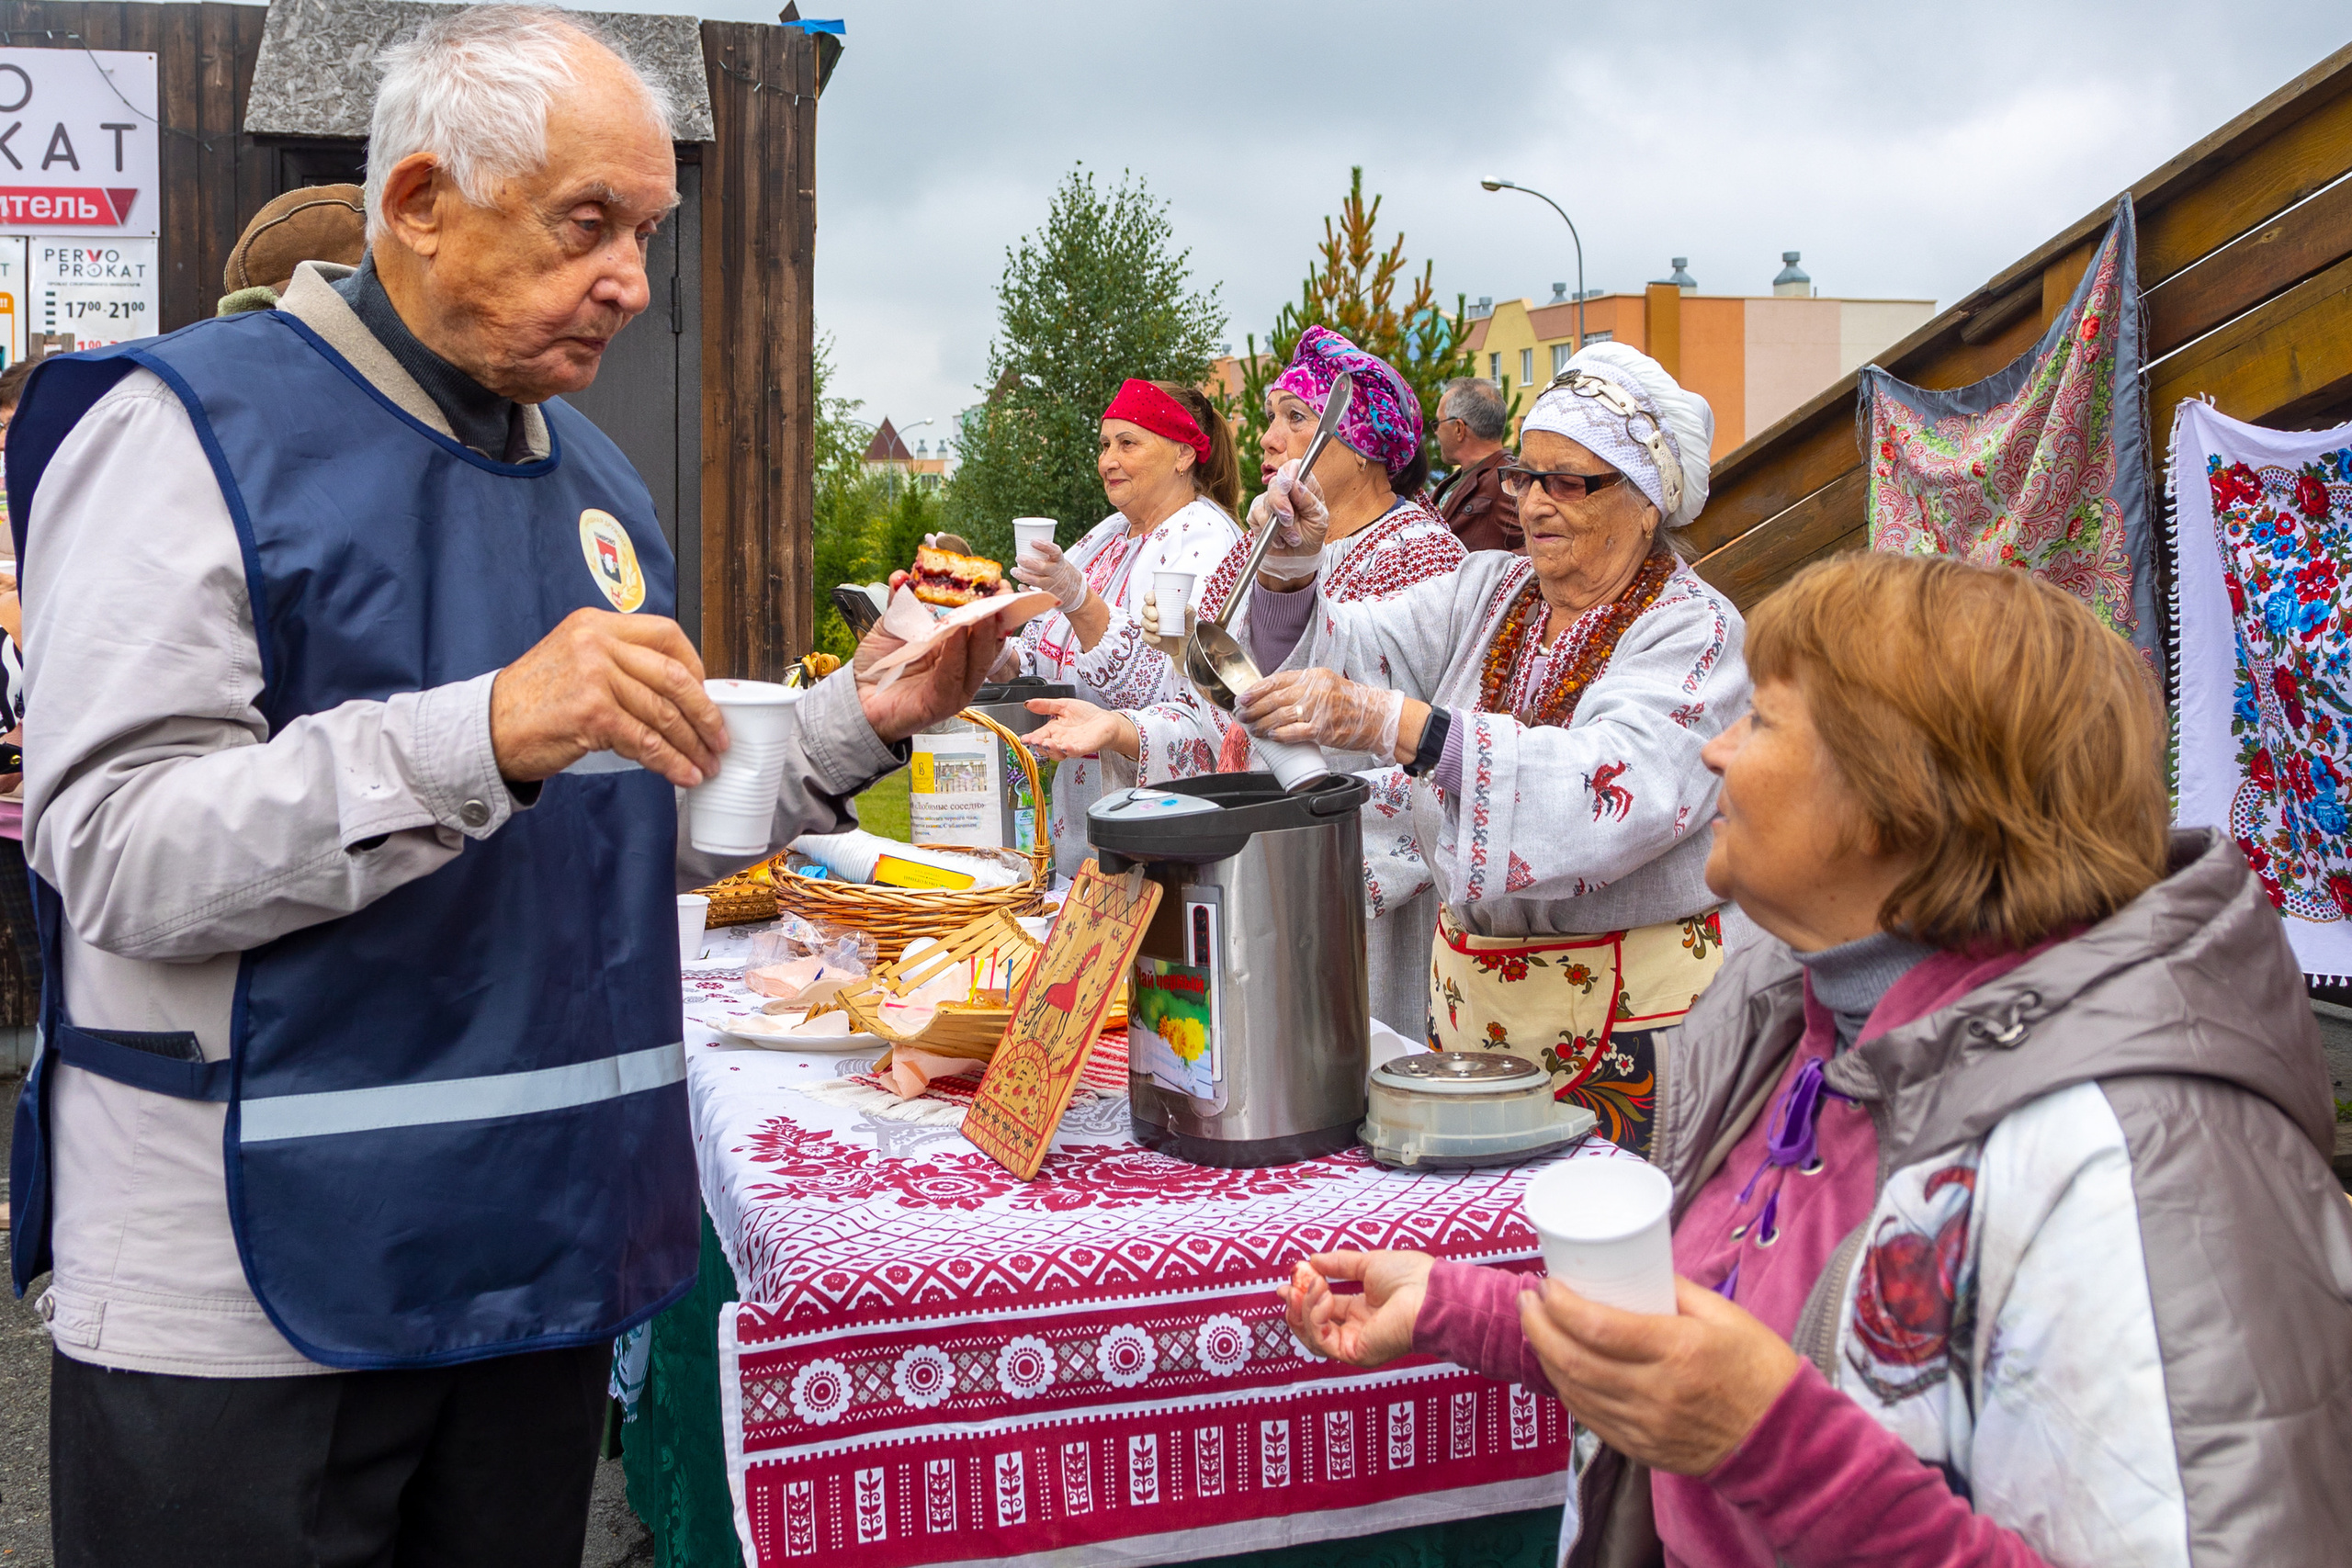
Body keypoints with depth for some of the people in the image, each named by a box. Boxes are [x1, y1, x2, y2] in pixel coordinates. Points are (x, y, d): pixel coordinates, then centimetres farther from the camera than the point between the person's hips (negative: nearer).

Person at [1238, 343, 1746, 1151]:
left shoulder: (1694, 631, -12)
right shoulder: (1487, 592, 9)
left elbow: (1615, 792, -30)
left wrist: (1392, 722, -39)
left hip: (1630, 1009, -5)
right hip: (1470, 988, 6)